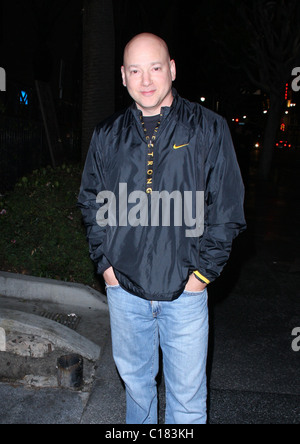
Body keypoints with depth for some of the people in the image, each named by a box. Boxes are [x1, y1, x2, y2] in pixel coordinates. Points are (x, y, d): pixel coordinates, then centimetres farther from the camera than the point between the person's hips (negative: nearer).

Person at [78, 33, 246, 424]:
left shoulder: (208, 129, -3)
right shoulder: (107, 136, 5)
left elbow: (228, 207, -2)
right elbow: (91, 203, 12)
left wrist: (204, 271, -7)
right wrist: (104, 261, 2)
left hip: (185, 289, -2)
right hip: (123, 287, 3)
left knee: (187, 395, 11)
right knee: (134, 378, 22)